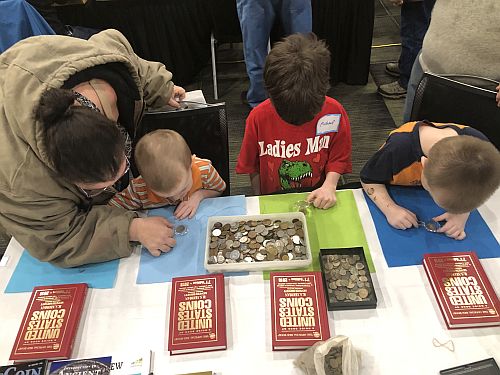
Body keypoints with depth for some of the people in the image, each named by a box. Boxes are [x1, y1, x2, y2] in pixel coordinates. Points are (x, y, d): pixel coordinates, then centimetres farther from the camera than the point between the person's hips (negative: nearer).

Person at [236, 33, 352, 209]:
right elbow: (252, 166, -1)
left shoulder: (335, 113, -12)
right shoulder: (259, 117, -14)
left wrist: (329, 185, -16)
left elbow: (339, 157, 0)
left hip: (318, 201, 2)